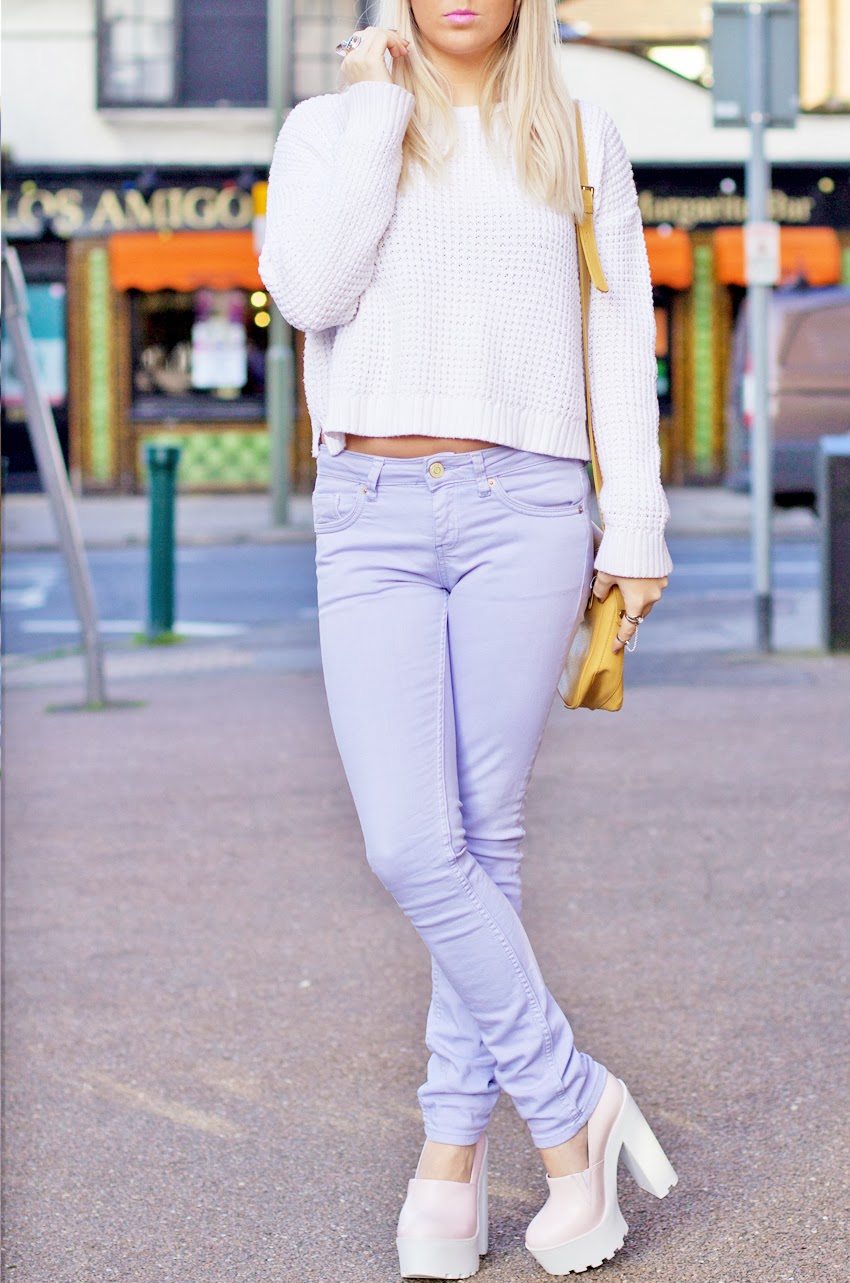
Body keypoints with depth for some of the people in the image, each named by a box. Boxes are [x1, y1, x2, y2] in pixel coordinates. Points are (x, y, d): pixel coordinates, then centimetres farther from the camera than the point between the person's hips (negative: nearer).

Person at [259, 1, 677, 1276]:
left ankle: (454, 1151, 10)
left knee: (483, 837, -2)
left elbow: (620, 343, 11)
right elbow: (306, 286, -10)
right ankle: (573, 1105, 5)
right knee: (409, 847, -9)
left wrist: (636, 536, 4)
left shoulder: (579, 140, 11)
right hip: (373, 516, 0)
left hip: (524, 513, 0)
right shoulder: (330, 127, 10)